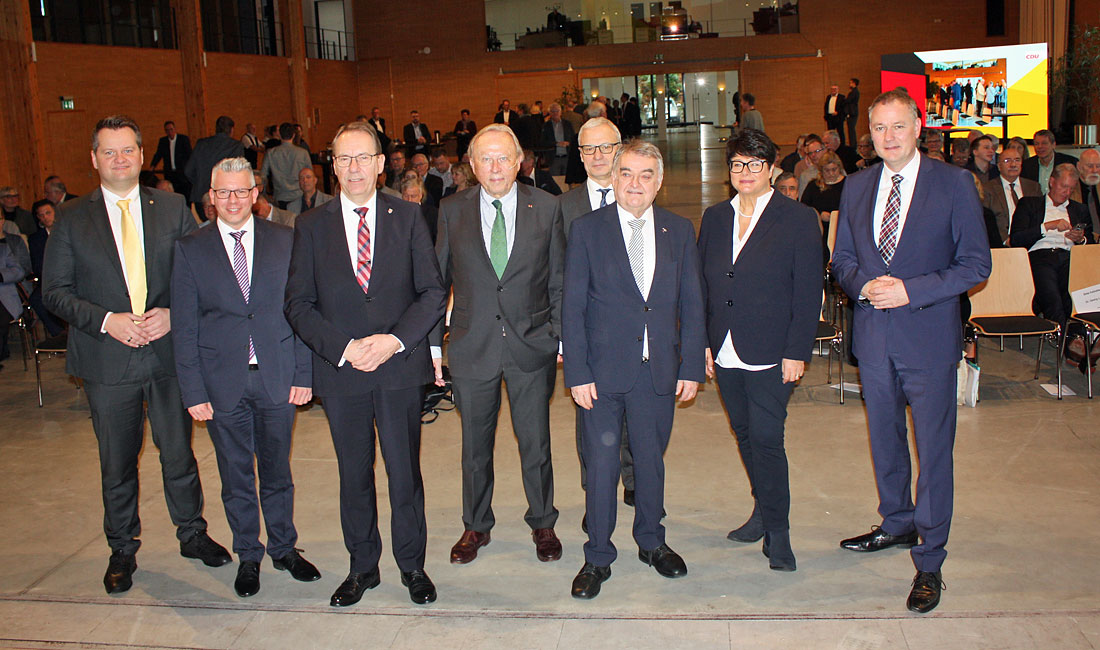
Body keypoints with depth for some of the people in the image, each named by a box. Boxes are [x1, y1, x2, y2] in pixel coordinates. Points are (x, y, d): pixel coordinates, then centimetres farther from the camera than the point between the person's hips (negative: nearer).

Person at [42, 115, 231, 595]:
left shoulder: (173, 209, 4)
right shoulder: (71, 218, 1)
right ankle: (122, 550, 30)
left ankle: (192, 533, 32)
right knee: (117, 462, 12)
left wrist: (173, 313, -13)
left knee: (179, 452, 12)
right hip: (107, 360, 0)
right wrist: (106, 320, -15)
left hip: (169, 353, 1)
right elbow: (55, 291, -1)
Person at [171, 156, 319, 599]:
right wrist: (193, 392, -5)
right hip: (222, 382, 0)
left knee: (277, 472, 13)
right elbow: (184, 327, 0)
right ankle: (248, 556, 30)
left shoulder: (285, 241, 2)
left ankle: (284, 549, 32)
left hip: (277, 379, 0)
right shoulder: (190, 250, 1)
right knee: (236, 478, 12)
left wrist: (303, 374, -4)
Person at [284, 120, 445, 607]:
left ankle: (412, 565, 27)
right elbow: (298, 303, 0)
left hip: (400, 368, -1)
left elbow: (433, 292, -1)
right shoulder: (311, 226, 3)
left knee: (405, 472, 8)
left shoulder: (407, 218, 2)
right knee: (354, 475, 13)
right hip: (340, 371, 1)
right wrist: (344, 347, -14)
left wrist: (395, 339, -15)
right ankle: (362, 567, 30)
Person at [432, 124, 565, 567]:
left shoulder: (546, 208, -1)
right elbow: (437, 281, 4)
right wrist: (433, 343, 1)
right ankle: (476, 526, 34)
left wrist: (560, 337, -1)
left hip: (532, 346, -1)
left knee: (536, 444, 11)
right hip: (472, 346, 1)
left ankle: (542, 524, 33)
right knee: (475, 446, 14)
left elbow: (559, 281, 3)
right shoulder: (452, 211, 1)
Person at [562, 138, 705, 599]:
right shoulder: (587, 230, -2)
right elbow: (572, 307, -4)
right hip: (604, 370, -2)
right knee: (601, 465, 5)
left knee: (651, 461, 16)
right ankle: (598, 557, 21)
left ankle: (651, 542, 36)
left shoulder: (679, 231, 5)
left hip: (661, 370, 2)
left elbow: (691, 304, 6)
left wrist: (691, 367, 1)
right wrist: (577, 372, -9)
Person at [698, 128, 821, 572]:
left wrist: (797, 353, -11)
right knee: (744, 435, 14)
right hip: (725, 353, 5)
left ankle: (777, 531, 11)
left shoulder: (798, 220, -4)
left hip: (770, 356, -5)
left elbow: (808, 293, -6)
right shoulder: (715, 218, 10)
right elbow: (703, 284, 11)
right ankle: (763, 511, 33)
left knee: (766, 440, -6)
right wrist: (702, 342, 5)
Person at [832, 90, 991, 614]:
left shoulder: (954, 184, -6)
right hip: (873, 335, 4)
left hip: (928, 337, -4)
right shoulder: (856, 188, 7)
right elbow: (842, 259, 12)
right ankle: (897, 524, 40)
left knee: (933, 448, 1)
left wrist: (910, 289, -18)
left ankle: (929, 561, 14)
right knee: (885, 439, 19)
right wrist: (865, 285, -10)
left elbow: (976, 264, -7)